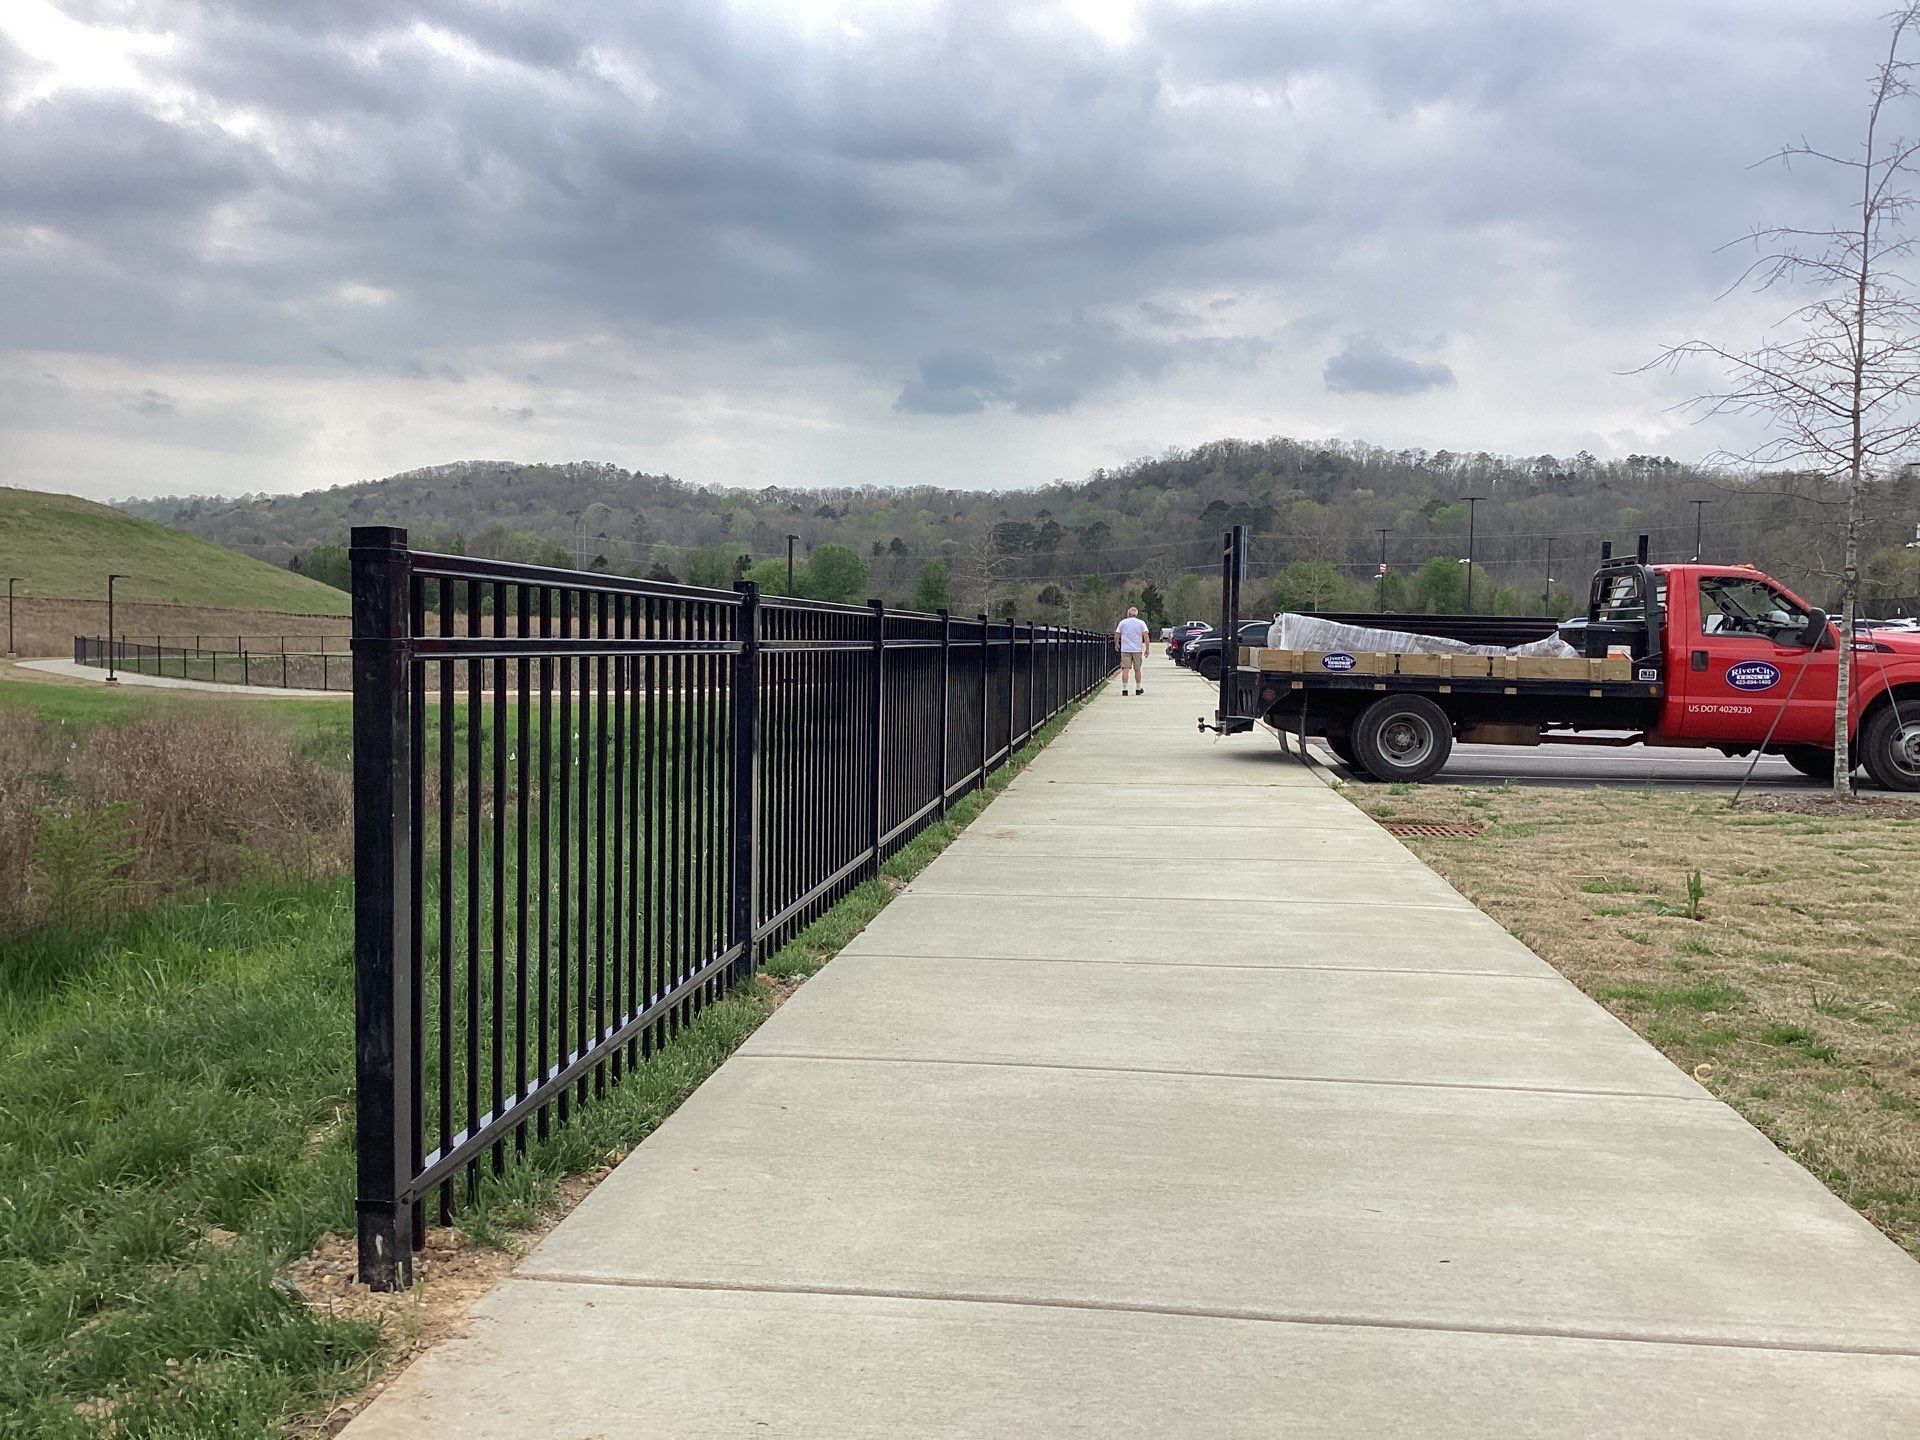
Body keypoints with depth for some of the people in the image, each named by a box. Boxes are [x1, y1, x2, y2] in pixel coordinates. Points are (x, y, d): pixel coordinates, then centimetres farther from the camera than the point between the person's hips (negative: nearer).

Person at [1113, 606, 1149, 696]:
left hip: (1125, 649, 0)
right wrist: (1147, 649, -2)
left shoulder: (1123, 622, 4)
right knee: (1137, 669, 11)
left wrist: (1116, 644, 26)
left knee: (1125, 669, -3)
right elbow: (1146, 636, -5)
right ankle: (1138, 688, 19)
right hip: (1137, 650, 0)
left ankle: (1124, 689, -10)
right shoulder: (1141, 623, 3)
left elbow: (1116, 636, 7)